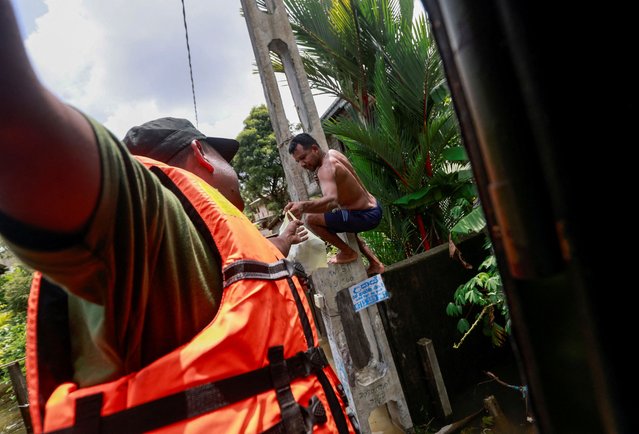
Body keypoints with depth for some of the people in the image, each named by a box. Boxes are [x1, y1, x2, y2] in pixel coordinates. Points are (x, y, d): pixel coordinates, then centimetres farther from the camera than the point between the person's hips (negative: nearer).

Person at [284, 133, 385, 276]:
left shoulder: (326, 168, -24)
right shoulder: (332, 153, 4)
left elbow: (332, 200, -45)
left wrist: (303, 206, -59)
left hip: (366, 216, -10)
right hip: (373, 207, 10)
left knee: (311, 219, -15)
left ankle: (348, 252, 1)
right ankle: (375, 264, 41)